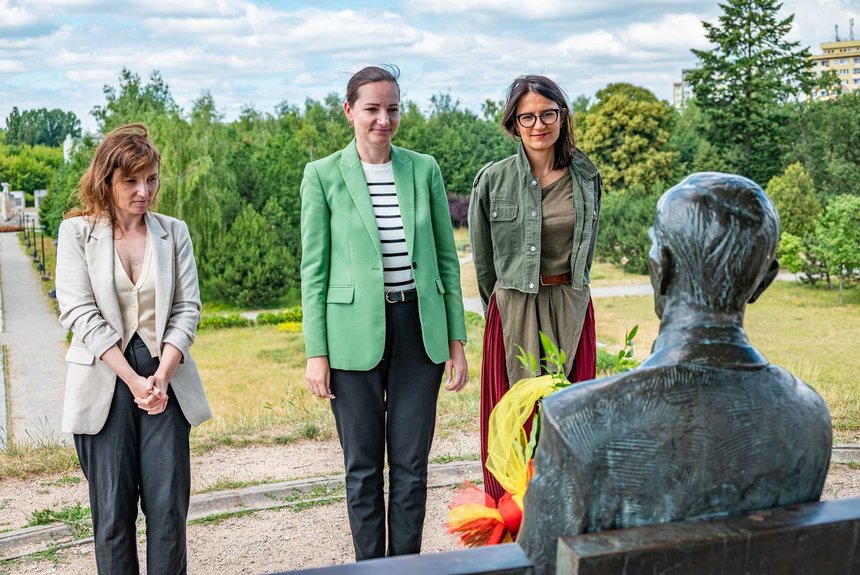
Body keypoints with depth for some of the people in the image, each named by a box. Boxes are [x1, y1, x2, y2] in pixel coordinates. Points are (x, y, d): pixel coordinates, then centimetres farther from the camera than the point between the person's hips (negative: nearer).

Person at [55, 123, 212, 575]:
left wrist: (162, 375, -10)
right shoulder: (77, 232, 2)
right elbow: (79, 313, -6)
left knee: (169, 507, -1)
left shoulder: (174, 232, 9)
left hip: (165, 380, 2)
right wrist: (132, 379, -12)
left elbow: (187, 308, 4)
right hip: (105, 383, -1)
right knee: (113, 511, 1)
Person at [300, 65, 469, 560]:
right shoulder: (323, 175, -1)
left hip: (419, 329, 2)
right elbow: (314, 269, -1)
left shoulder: (424, 169, 5)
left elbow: (447, 258, 8)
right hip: (355, 333, -2)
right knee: (363, 466, 8)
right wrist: (317, 353, -5)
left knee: (411, 462, 8)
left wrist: (457, 341, 4)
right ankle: (370, 563, 24)